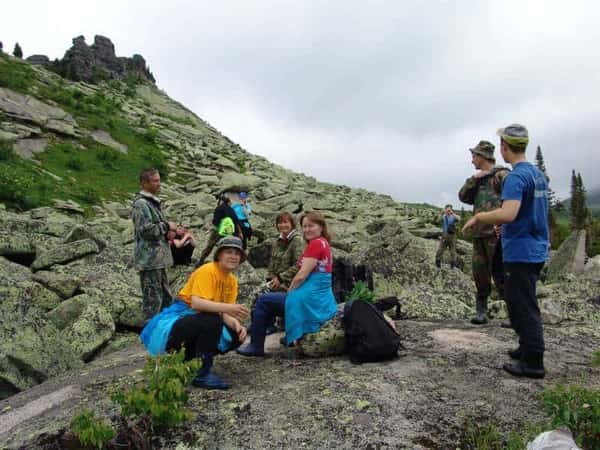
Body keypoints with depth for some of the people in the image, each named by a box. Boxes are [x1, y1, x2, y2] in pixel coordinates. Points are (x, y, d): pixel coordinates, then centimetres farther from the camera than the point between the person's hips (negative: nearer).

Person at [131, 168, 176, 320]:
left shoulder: (153, 202, 16)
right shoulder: (141, 203, -14)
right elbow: (146, 229, -23)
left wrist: (168, 232, 7)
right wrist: (167, 226, -11)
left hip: (159, 258, 10)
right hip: (149, 259, -10)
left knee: (166, 297, 18)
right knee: (153, 298, -2)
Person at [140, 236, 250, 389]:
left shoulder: (232, 280, 4)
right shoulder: (207, 271, -19)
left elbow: (224, 312, -2)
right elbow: (196, 303, -32)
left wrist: (236, 324, -22)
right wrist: (228, 308, -42)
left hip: (203, 321, 8)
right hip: (182, 316, -8)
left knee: (235, 336, -6)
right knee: (213, 320, -33)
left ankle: (190, 358, 11)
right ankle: (202, 373, -20)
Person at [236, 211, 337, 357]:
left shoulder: (316, 243, -15)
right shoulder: (324, 243, 14)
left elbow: (301, 275, -18)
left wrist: (289, 291, -2)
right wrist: (291, 291, 11)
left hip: (309, 299, -10)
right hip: (320, 299, 10)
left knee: (263, 301, 4)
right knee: (271, 300, 27)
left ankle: (256, 346, 12)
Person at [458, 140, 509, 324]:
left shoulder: (501, 175, -6)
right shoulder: (478, 180, 20)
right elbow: (463, 196, 11)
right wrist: (473, 179, -3)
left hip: (496, 234, -8)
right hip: (479, 234, 8)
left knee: (501, 275, -7)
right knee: (480, 275, 10)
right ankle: (481, 312, 18)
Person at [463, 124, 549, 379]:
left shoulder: (516, 177, -18)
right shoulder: (538, 174, 12)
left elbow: (508, 214, -30)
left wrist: (478, 217, -16)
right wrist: (504, 226, 24)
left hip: (520, 253, -9)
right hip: (536, 250, 9)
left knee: (524, 307, -1)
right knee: (523, 303, 20)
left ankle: (533, 363, 7)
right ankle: (529, 348, 30)